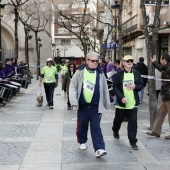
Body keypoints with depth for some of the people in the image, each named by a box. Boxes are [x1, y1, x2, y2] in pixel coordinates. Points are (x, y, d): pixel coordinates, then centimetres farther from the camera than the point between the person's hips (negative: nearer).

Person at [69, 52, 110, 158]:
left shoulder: (100, 74, 2)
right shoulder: (80, 72, -3)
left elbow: (105, 90, 8)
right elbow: (73, 87, -4)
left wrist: (106, 104, 12)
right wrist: (74, 101, -14)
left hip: (96, 107, 0)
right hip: (83, 106, 1)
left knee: (96, 128, -3)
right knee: (82, 126, 15)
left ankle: (99, 149, -5)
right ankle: (82, 142, 38)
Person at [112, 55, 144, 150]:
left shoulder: (136, 73, 4)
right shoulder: (119, 74, -3)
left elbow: (141, 85, 9)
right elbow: (115, 87, -7)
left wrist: (135, 87, -13)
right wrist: (121, 97, -20)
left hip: (133, 103, 1)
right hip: (121, 102, -1)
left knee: (133, 123, -3)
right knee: (118, 119, 18)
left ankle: (133, 141, 5)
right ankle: (115, 131, 48)